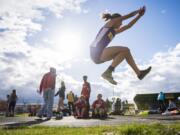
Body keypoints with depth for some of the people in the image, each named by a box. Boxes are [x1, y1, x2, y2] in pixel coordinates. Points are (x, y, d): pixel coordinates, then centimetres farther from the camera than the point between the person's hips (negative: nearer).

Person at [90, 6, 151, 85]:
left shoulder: (114, 31, 26)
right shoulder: (110, 22, 6)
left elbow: (129, 26, 31)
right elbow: (128, 16, 8)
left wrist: (139, 15, 34)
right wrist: (138, 11, 24)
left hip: (98, 56, 9)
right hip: (97, 52, -9)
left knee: (125, 52, 11)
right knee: (125, 50, -13)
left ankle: (139, 73, 14)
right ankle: (107, 73, -20)